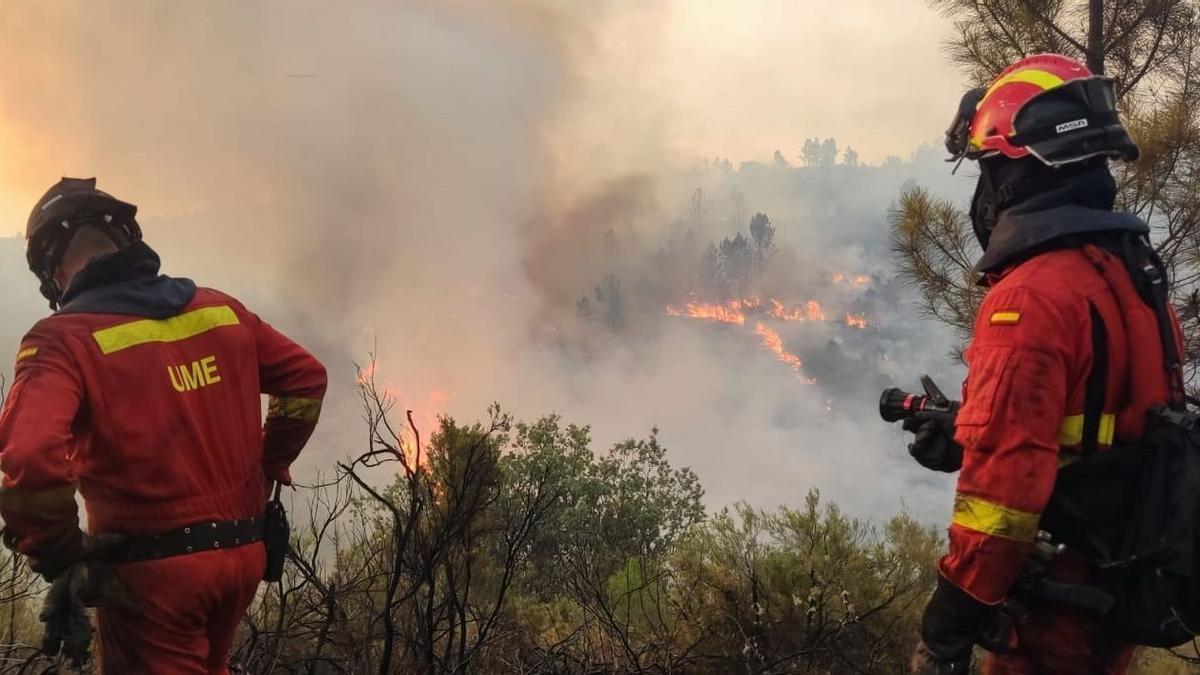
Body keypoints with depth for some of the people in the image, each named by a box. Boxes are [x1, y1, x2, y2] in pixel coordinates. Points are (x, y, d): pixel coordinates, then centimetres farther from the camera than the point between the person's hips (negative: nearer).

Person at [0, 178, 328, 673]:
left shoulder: (64, 339, -12)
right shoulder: (221, 310, 4)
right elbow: (307, 379, 11)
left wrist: (62, 557, -12)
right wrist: (266, 469, 19)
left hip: (151, 568, -5)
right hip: (243, 554, 6)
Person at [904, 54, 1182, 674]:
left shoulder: (1032, 295, -24)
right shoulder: (1128, 270, 6)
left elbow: (1006, 479, -27)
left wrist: (950, 620, -19)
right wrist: (966, 435, 10)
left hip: (1056, 601, -9)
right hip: (1124, 581, 9)